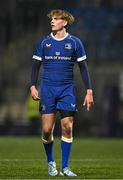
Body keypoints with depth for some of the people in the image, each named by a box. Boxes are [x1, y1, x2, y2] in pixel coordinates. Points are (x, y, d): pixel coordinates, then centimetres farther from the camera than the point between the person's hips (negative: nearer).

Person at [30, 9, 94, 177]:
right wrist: (33, 86, -3)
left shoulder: (75, 42, 4)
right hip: (47, 89, 1)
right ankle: (50, 162, 18)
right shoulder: (43, 42, 6)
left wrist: (89, 91, 1)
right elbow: (36, 66, 10)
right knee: (47, 129, -5)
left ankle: (65, 167, 3)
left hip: (67, 89, 0)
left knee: (67, 127, -6)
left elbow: (83, 68, 7)